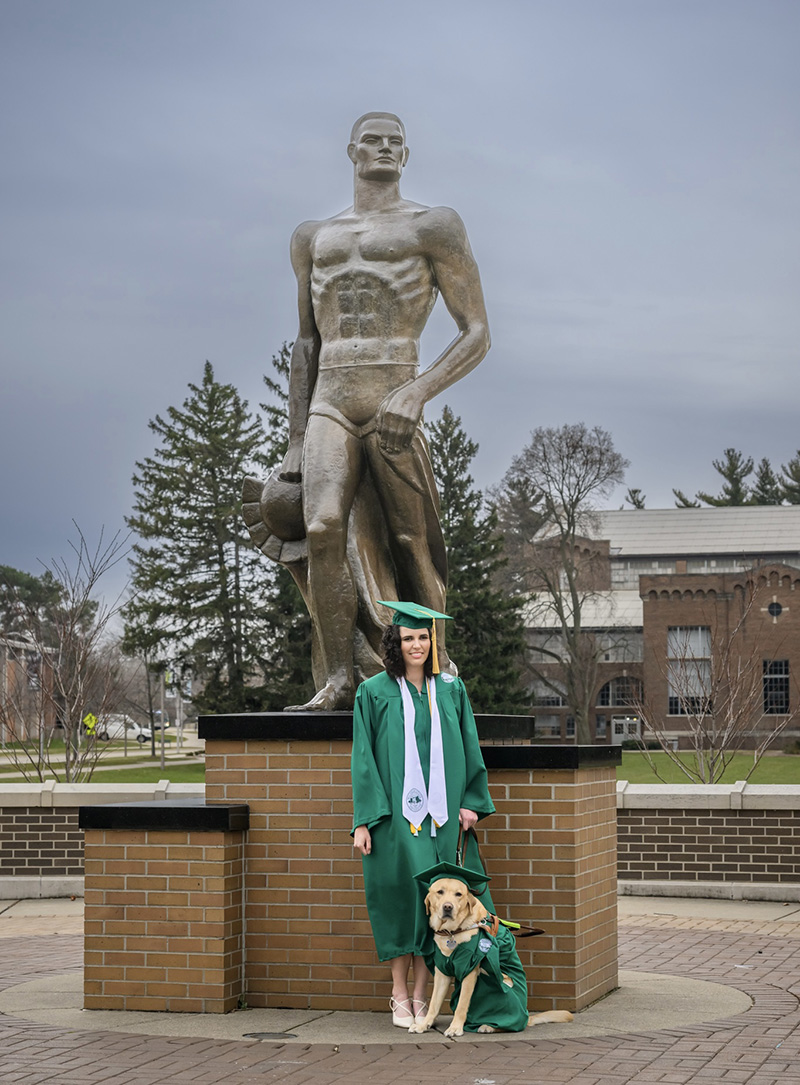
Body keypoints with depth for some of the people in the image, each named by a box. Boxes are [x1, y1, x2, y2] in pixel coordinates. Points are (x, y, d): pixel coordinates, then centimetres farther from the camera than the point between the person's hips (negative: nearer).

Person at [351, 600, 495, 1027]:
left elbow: (468, 748, 13)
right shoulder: (374, 692, 3)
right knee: (401, 891, -6)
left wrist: (470, 801, 3)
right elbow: (363, 758, 0)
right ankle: (400, 997, 4)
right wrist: (363, 820, -6)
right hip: (393, 812, -2)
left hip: (439, 813, 3)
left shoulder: (450, 689, 11)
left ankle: (420, 995, 7)